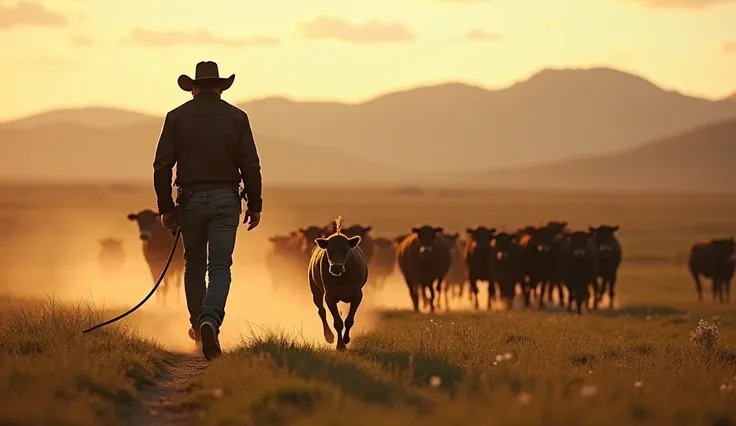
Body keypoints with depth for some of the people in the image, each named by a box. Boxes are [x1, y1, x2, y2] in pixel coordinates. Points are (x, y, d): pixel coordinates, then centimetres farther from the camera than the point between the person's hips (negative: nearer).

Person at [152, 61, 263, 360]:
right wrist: (254, 206, 5)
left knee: (194, 266, 17)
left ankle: (198, 326, 28)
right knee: (220, 268, -1)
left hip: (191, 200, 1)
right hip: (226, 200, -1)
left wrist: (166, 208, 4)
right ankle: (210, 321, -24)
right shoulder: (236, 118, 1)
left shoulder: (176, 117, 1)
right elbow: (251, 166, -2)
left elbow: (162, 166, -2)